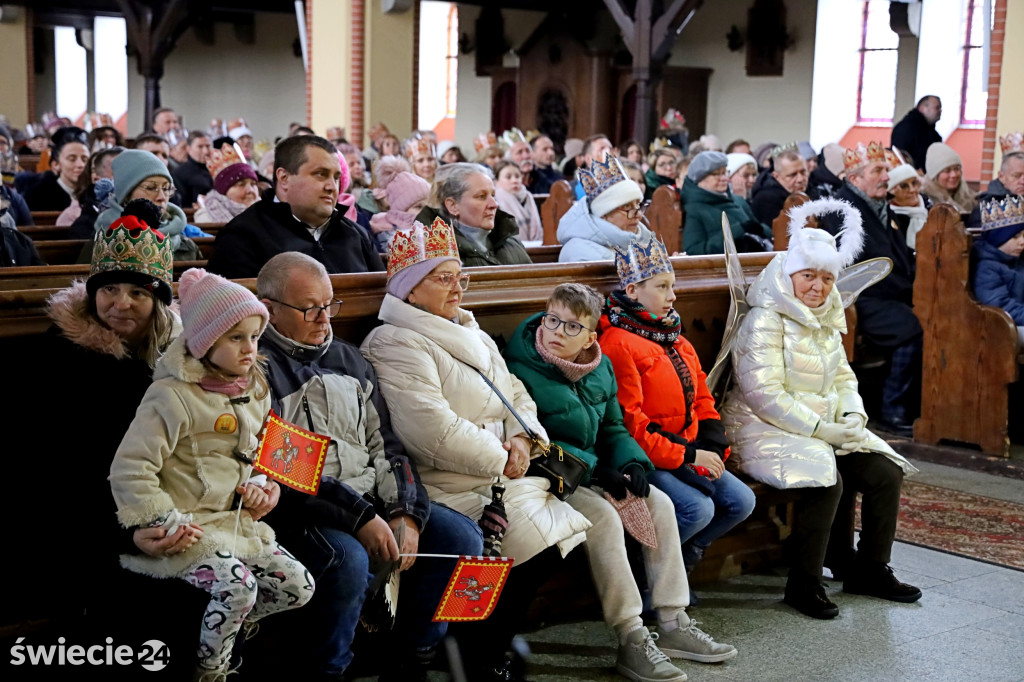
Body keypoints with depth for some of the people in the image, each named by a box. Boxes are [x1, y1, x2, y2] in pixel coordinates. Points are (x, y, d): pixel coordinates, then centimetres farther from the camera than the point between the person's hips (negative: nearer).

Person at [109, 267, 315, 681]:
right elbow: (129, 469, -18)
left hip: (236, 522, 8)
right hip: (187, 529, -8)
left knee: (299, 587, -1)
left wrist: (259, 488, 4)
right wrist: (167, 523, -20)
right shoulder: (174, 397, -15)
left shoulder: (253, 393, 11)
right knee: (237, 584, -29)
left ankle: (226, 628, 19)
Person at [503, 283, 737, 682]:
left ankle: (673, 624, -2)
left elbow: (613, 428, 16)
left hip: (594, 471, 8)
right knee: (603, 517, -30)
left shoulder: (600, 368, 8)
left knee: (659, 503, -8)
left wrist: (632, 463, -7)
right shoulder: (521, 369, -15)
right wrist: (595, 471, -21)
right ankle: (631, 641, -24)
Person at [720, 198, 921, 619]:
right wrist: (821, 429, -20)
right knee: (827, 480, -31)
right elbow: (765, 395, -20)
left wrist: (853, 417, -2)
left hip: (825, 429, 8)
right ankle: (803, 584, -16)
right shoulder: (765, 320, -12)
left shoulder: (826, 320, 16)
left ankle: (870, 570, 8)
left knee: (885, 472, -7)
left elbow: (843, 378, 19)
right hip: (767, 430, -8)